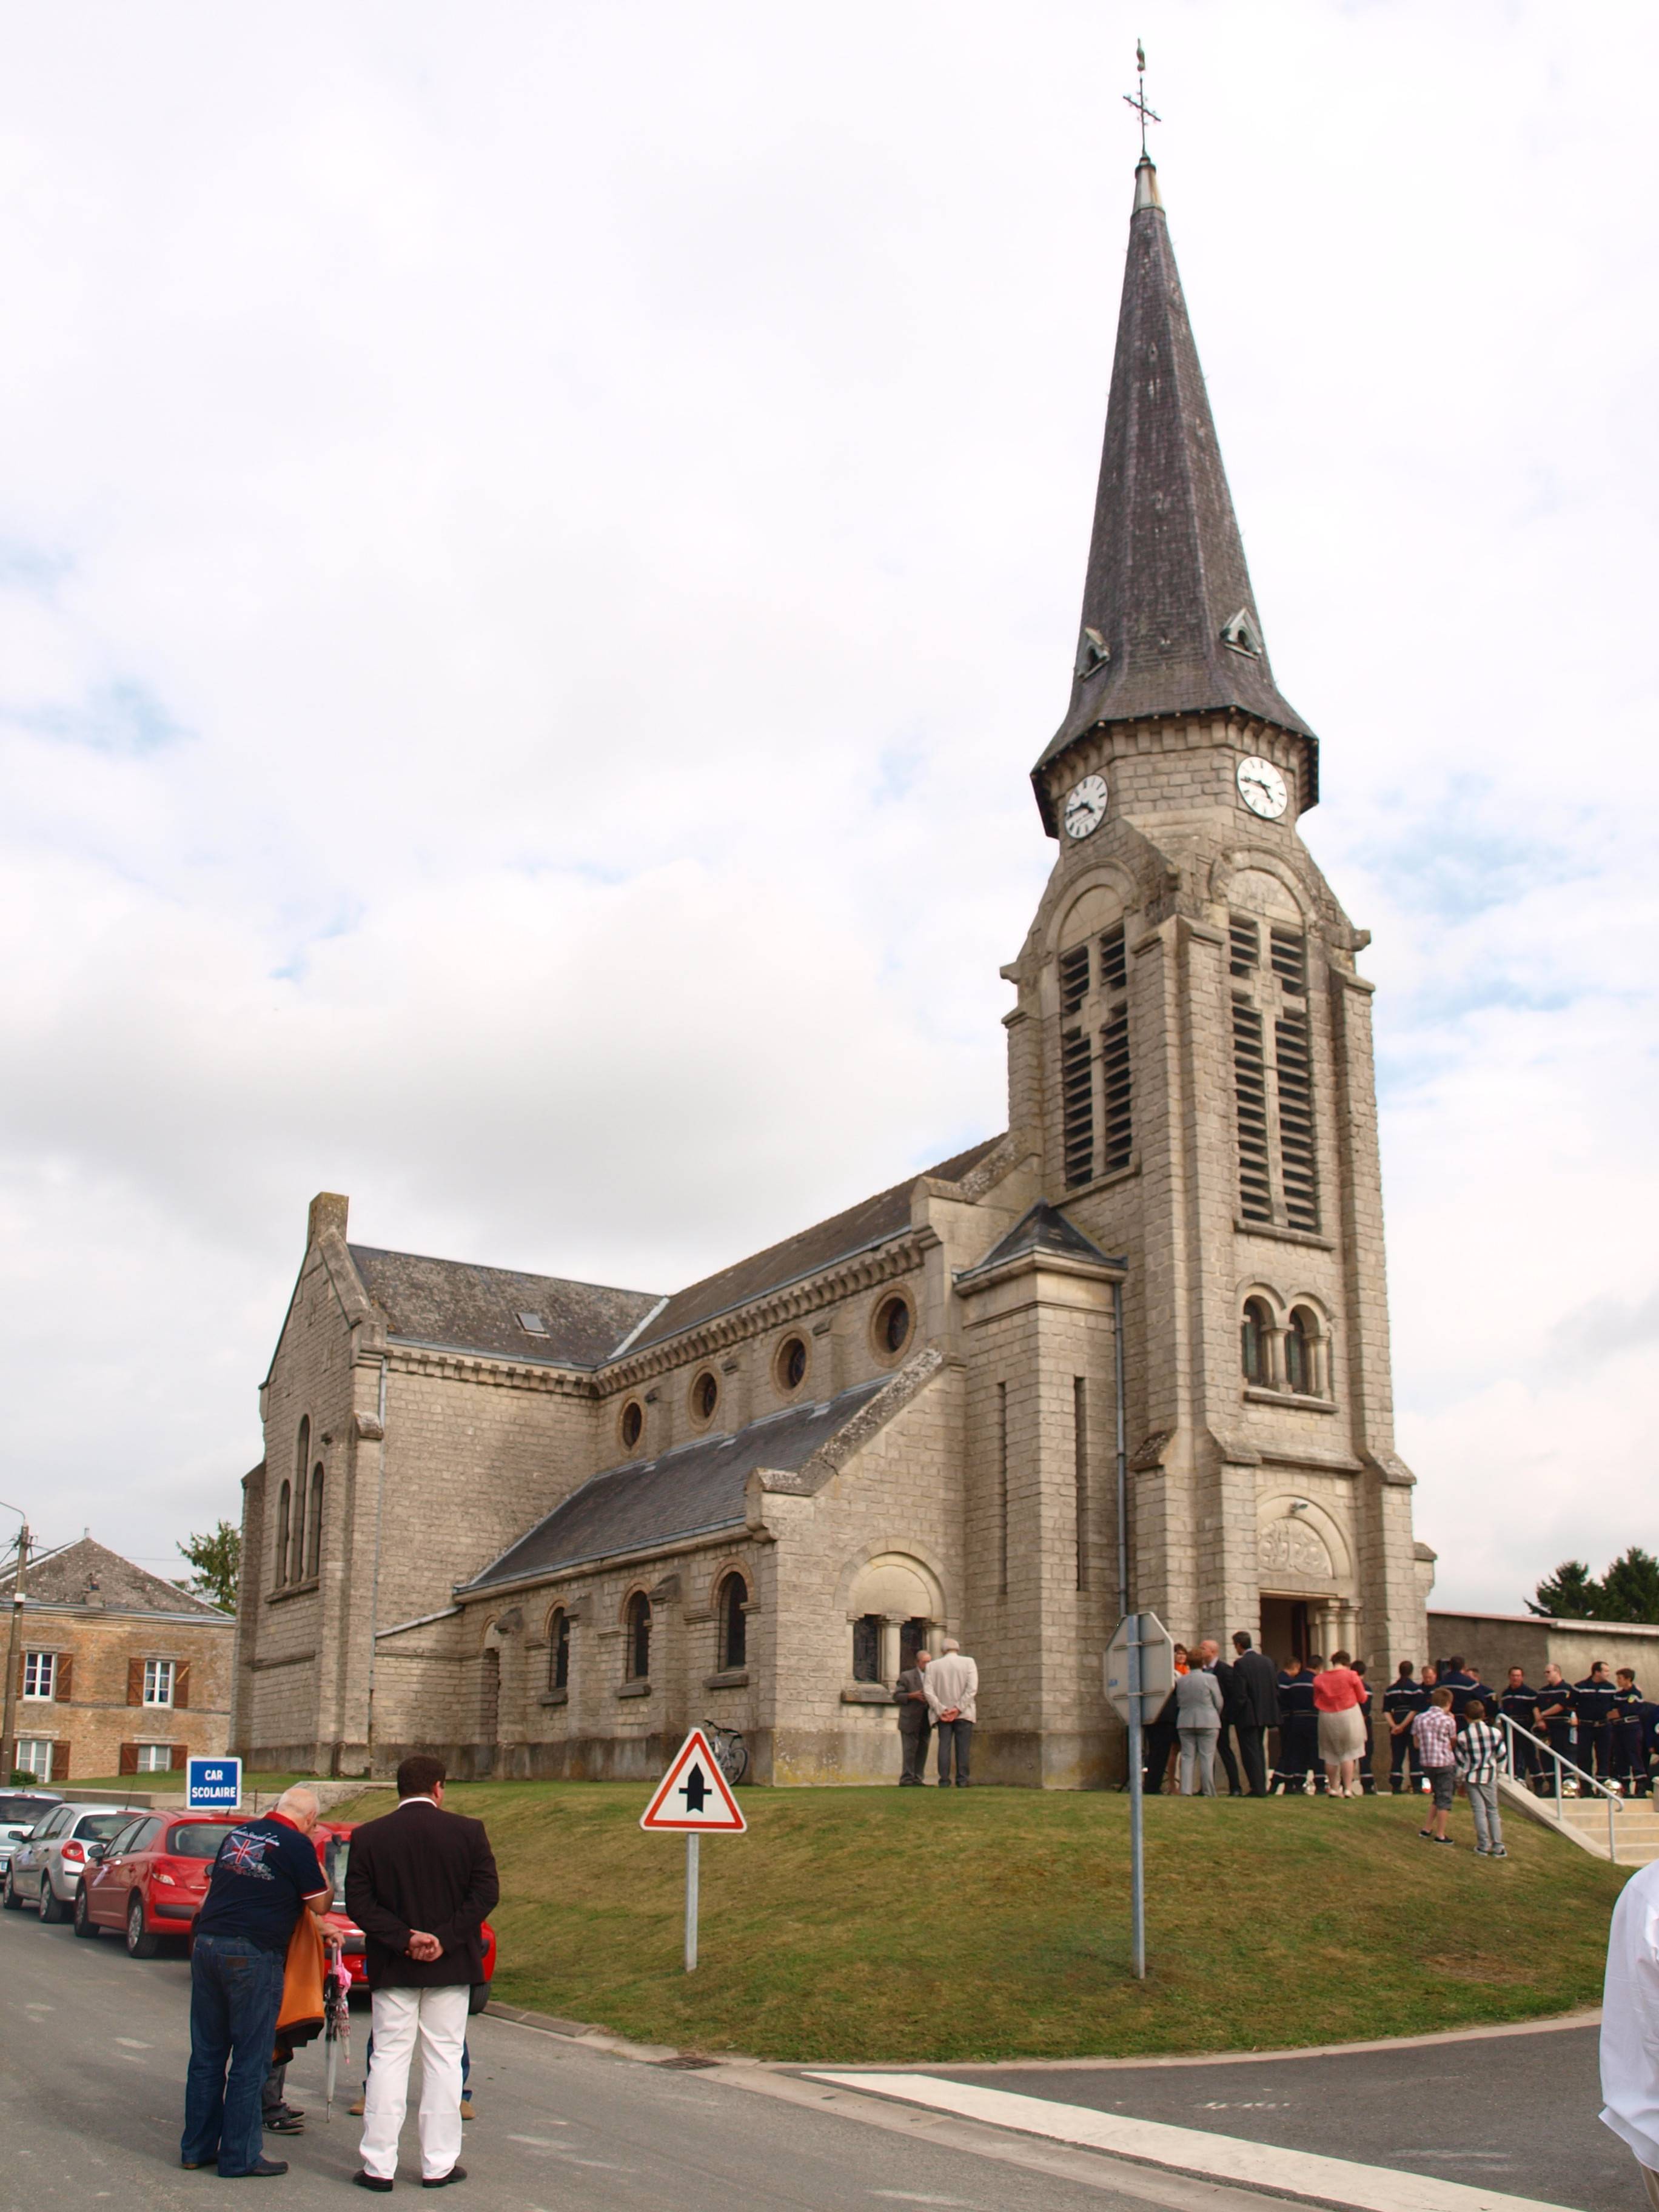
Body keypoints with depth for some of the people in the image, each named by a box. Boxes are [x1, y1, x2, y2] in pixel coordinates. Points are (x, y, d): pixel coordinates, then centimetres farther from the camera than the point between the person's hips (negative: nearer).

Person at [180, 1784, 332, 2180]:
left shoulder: (238, 1833, 14)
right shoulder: (297, 1845, -6)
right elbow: (320, 1905, 0)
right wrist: (321, 1874, 17)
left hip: (206, 1944, 7)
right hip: (253, 1954, -7)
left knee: (206, 2054, 14)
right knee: (249, 2060, 2)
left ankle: (197, 2147, 21)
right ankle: (240, 2156, 7)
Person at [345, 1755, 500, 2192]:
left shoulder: (368, 1836, -2)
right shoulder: (467, 1832, -4)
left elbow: (359, 1902, -7)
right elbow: (486, 1893, -9)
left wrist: (403, 1939, -10)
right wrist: (445, 1939, -11)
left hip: (392, 1969, 1)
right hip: (450, 1966, 0)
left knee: (389, 2060, 8)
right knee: (443, 2061, 7)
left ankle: (378, 2166, 8)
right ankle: (439, 2165, 10)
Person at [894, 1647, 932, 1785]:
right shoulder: (906, 1676, -1)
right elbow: (897, 1695, -5)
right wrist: (912, 1696, -18)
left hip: (926, 1722, 5)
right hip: (910, 1721, -5)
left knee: (922, 1752, 6)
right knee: (910, 1751, -7)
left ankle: (918, 1779, 11)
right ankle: (907, 1779, -3)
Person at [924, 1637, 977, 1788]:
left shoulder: (934, 1666, 5)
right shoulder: (968, 1662, 1)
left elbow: (928, 1690, -3)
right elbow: (972, 1688, -10)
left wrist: (941, 1710, -6)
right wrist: (958, 1708, -11)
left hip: (943, 1714, 1)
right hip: (964, 1713, -1)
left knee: (944, 1746, 2)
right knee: (963, 1746, 2)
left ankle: (944, 1780, -4)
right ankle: (962, 1780, -3)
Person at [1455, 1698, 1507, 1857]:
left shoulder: (1463, 1737, -9)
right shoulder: (1495, 1733, -5)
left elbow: (1460, 1763, -4)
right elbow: (1501, 1757, 1)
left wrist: (1461, 1783, 7)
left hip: (1471, 1778, -1)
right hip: (1490, 1777, 2)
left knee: (1479, 1811, 4)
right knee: (1493, 1811, 11)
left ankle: (1484, 1846, 5)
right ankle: (1498, 1847, 9)